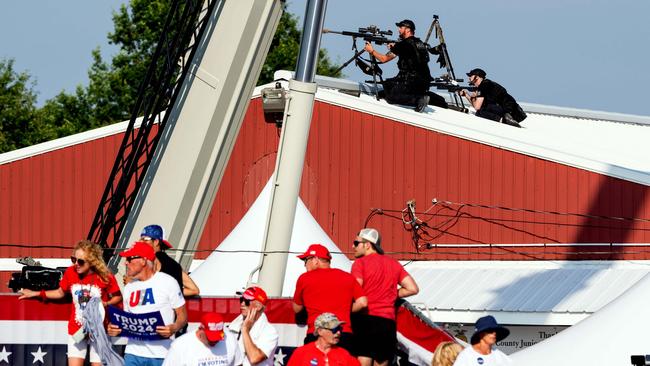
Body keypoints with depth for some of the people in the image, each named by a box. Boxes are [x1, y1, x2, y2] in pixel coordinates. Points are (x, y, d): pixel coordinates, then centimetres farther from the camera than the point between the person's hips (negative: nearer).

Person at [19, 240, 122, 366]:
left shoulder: (105, 276, -16)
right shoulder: (70, 272, -7)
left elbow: (118, 297, -2)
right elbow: (61, 292, 12)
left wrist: (106, 304, -22)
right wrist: (36, 294, 12)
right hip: (76, 330, 3)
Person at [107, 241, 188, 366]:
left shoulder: (168, 282, -2)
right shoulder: (129, 288, 14)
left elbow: (182, 315, -1)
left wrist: (173, 328, -22)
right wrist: (116, 329, -1)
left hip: (161, 355, -4)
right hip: (133, 353, 5)